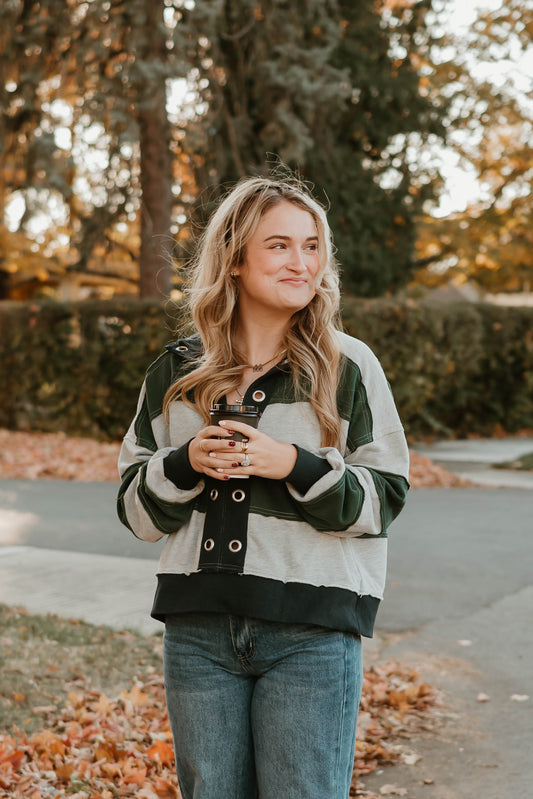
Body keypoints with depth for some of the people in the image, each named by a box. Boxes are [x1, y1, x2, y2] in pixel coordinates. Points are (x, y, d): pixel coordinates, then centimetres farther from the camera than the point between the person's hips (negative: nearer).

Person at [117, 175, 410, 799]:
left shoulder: (349, 366, 0)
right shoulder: (175, 373, 8)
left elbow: (384, 499, -2)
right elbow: (136, 509, 9)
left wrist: (297, 467, -17)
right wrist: (185, 466, -11)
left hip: (312, 631, -3)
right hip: (199, 631, 3)